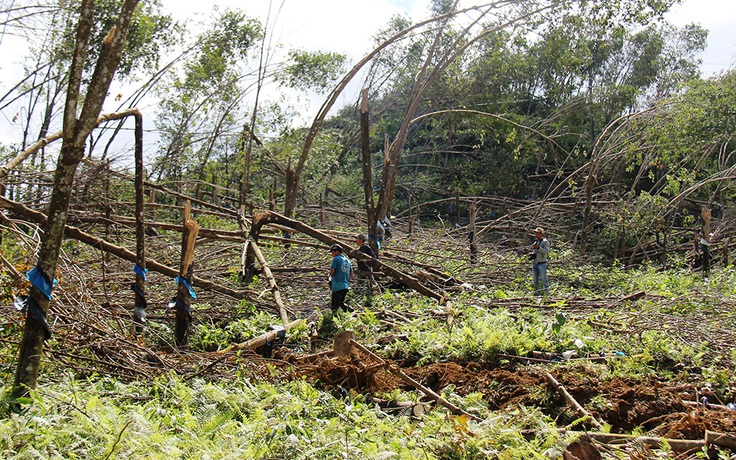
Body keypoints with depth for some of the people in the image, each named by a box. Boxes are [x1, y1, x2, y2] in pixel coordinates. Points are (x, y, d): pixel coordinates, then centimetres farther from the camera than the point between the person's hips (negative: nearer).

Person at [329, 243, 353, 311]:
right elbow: (351, 276, 18)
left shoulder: (336, 259, -6)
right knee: (340, 303, 21)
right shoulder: (347, 260, 17)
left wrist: (330, 277, 10)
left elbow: (331, 272, -11)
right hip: (346, 286, 8)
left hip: (337, 286, -7)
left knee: (334, 307, -3)